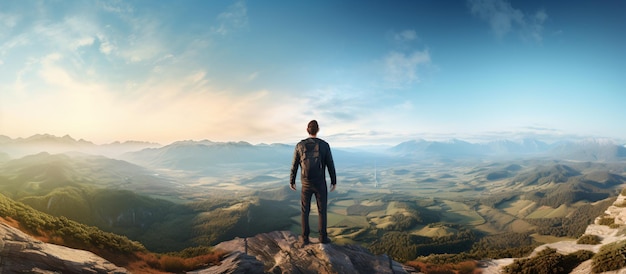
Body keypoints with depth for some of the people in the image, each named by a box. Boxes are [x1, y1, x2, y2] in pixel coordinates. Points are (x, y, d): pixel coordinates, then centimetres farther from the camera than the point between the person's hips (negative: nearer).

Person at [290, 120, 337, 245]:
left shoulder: (300, 145, -6)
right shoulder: (324, 145, -8)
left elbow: (294, 166, 0)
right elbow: (330, 165, -4)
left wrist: (291, 182, 13)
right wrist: (334, 182, 7)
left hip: (306, 183, 1)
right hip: (320, 183, -1)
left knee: (305, 211, 11)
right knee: (322, 210, 11)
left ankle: (305, 238, 12)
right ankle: (323, 237, 14)